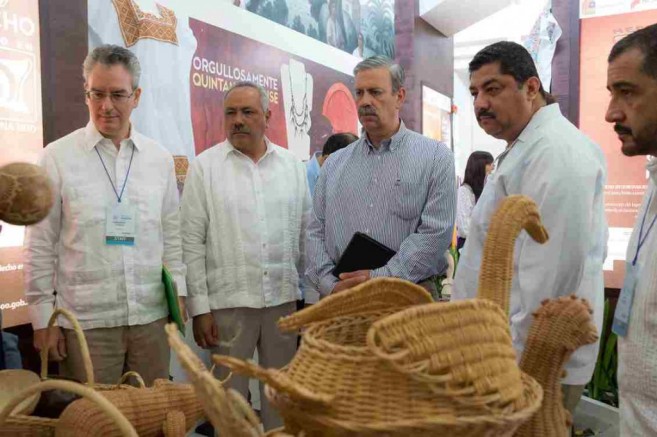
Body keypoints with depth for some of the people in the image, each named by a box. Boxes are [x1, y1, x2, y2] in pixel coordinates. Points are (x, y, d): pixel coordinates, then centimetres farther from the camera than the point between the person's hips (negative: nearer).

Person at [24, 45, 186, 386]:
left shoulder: (160, 158, 6)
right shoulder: (57, 158, -2)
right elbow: (40, 246, 0)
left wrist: (178, 292, 6)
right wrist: (43, 318, -1)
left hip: (151, 316, 3)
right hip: (85, 322, -2)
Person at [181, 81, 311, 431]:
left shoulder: (292, 164, 6)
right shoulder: (205, 167, -2)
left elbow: (306, 232, 9)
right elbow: (192, 242, -4)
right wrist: (199, 306, -7)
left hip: (284, 298, 3)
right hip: (227, 300, -2)